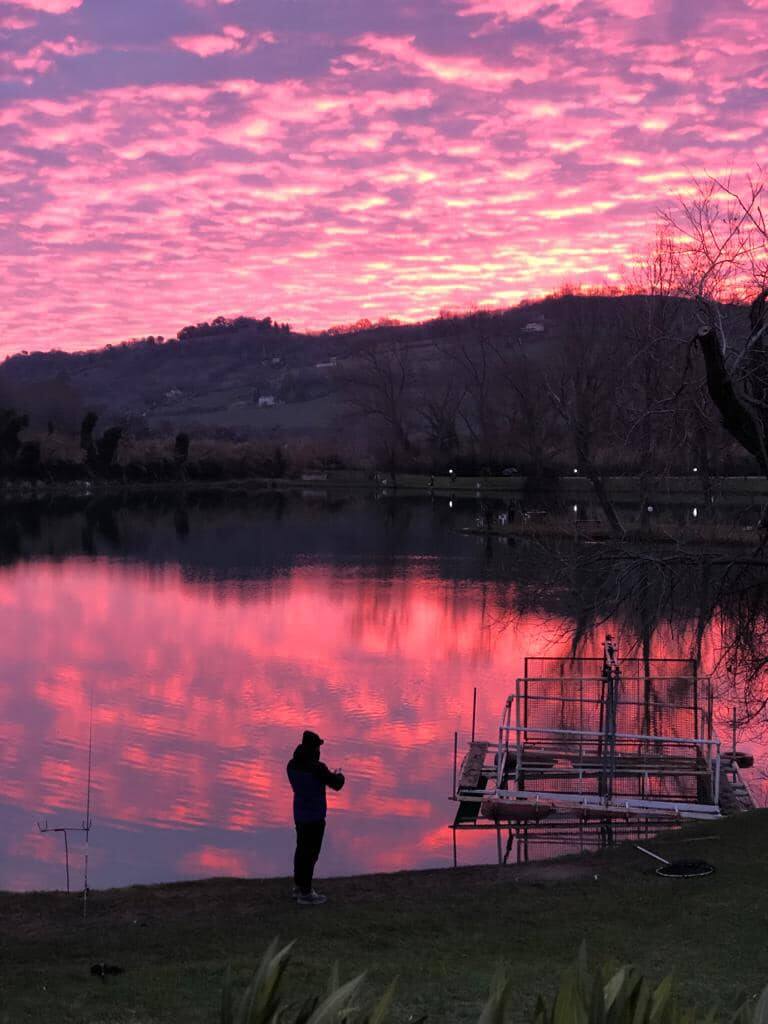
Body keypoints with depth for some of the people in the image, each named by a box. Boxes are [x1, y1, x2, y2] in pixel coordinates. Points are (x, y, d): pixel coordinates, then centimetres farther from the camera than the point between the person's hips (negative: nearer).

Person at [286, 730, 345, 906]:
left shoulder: (292, 764, -1)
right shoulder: (317, 768, -24)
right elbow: (336, 784, -12)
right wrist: (339, 776, 12)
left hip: (300, 813, 8)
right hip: (314, 816, -8)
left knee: (302, 849, 20)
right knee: (310, 853, 1)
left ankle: (299, 887, 31)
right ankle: (305, 894, 8)